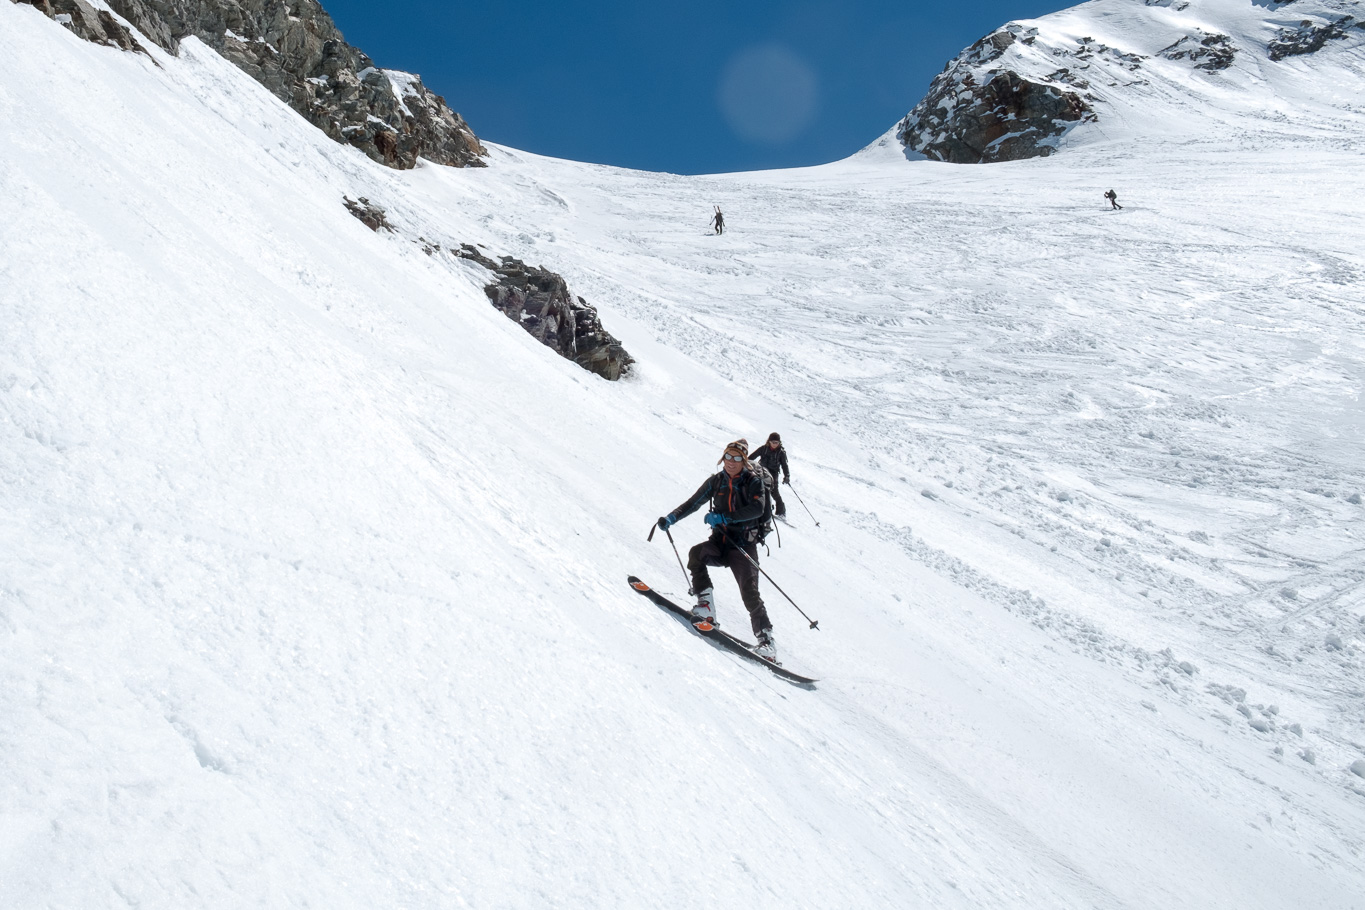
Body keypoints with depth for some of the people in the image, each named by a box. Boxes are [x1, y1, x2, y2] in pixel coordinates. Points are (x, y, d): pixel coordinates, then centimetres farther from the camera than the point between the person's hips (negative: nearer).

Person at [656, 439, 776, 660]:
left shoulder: (753, 481, -4)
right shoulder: (716, 481, 7)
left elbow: (757, 508, -21)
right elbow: (693, 503, 9)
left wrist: (722, 517, -28)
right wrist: (671, 518, -8)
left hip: (744, 545, -4)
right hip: (720, 542, 4)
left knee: (749, 593, -15)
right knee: (696, 553, -26)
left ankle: (766, 640, -8)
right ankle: (706, 608, -21)